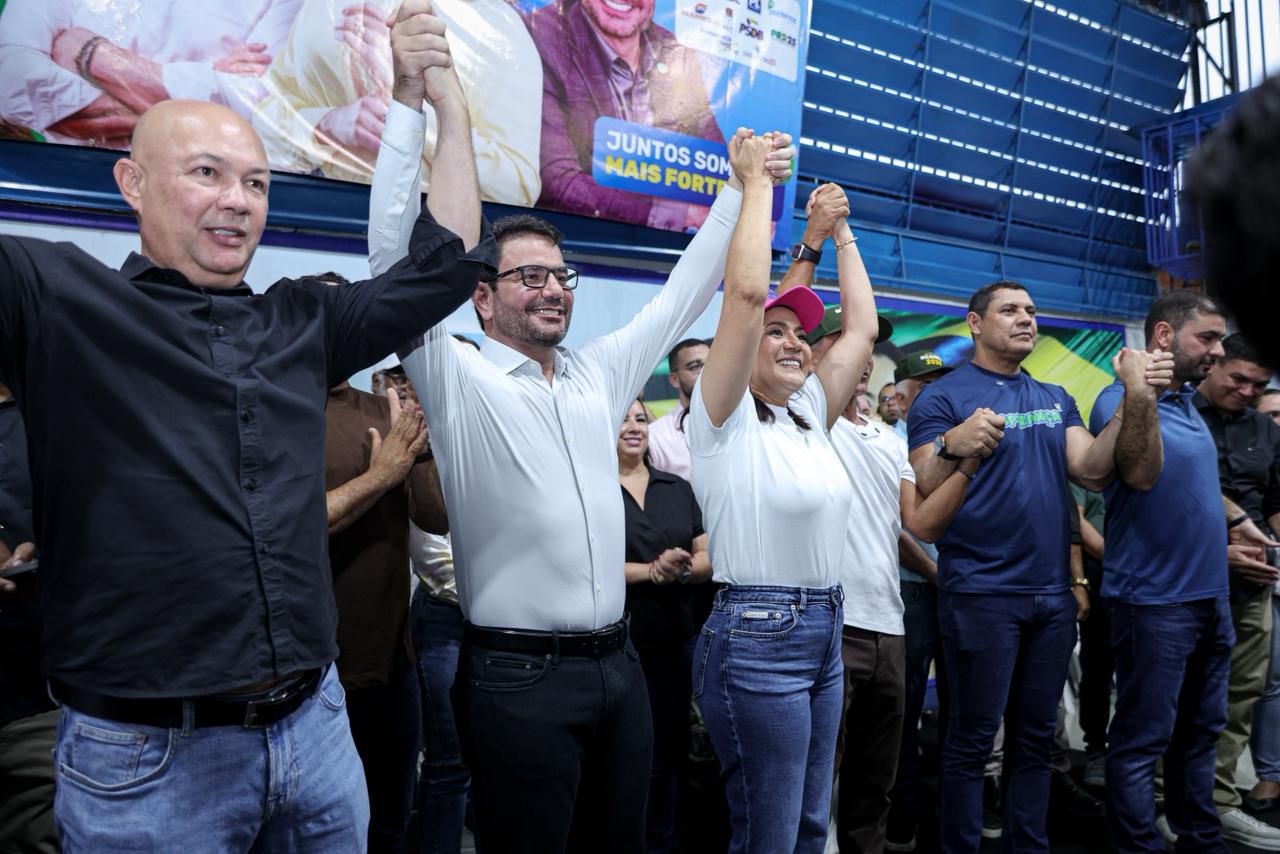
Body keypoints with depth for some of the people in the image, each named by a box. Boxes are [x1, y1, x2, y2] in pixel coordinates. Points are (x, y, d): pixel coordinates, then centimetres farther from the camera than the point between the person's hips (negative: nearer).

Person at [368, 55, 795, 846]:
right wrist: (412, 104, -15)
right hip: (519, 675, -5)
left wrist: (743, 188, 19)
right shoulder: (457, 379, -5)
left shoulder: (602, 372, 10)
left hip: (618, 664, 6)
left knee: (619, 839, 18)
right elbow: (396, 254, -13)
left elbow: (684, 293, 18)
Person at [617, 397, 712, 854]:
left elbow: (708, 556, 8)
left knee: (669, 747, 13)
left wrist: (684, 568, -13)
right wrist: (652, 571, -19)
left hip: (674, 638, 4)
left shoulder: (678, 487, 11)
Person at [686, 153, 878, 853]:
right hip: (756, 637, -8)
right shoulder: (726, 420, -10)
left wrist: (841, 232, 18)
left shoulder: (808, 419, 11)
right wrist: (756, 184, -12)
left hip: (823, 636, 8)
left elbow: (863, 328, 14)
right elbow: (745, 292, -21)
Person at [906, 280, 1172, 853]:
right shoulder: (943, 396, -6)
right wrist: (952, 448, -36)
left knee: (1035, 739, 16)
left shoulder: (1056, 398, 13)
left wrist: (1138, 403, -11)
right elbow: (922, 498, -15)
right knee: (972, 741, 3)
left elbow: (1094, 471, 1)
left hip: (1053, 592, 6)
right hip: (981, 593, -6)